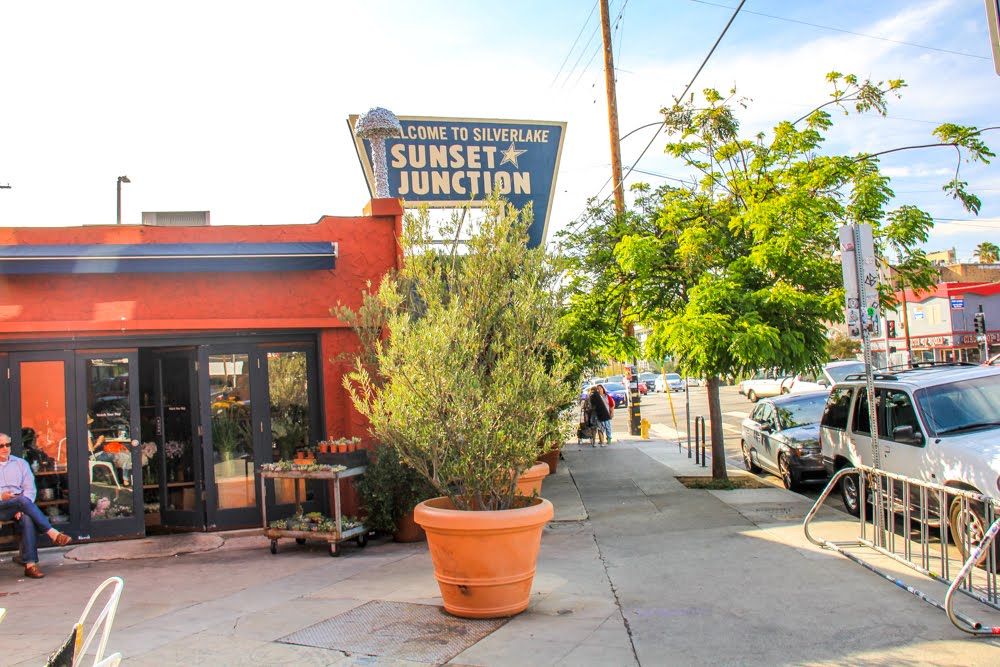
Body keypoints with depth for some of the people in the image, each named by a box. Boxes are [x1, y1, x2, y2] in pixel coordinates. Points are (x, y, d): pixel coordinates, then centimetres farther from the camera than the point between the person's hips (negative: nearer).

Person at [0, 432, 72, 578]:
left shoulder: (20, 463, 19)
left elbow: (30, 489, 10)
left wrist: (22, 508, -8)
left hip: (19, 506, 2)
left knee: (27, 518, -33)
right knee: (22, 500, -35)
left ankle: (30, 564, -37)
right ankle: (53, 534, -38)